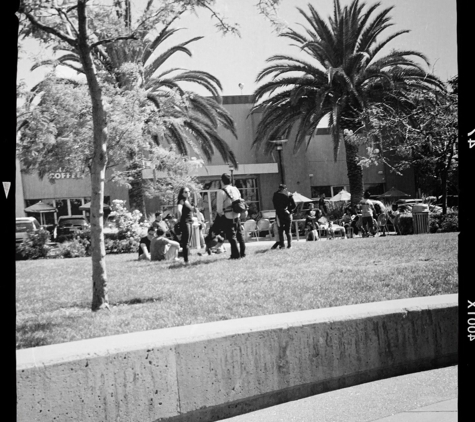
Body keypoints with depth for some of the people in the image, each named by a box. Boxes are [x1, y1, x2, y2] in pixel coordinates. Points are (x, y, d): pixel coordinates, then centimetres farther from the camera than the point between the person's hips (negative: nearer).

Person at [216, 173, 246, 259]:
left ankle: (236, 254, 1)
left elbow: (219, 208, -14)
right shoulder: (235, 189, 7)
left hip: (228, 217, -6)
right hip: (237, 215, 6)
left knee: (231, 236, 0)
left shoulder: (221, 192, -14)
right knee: (239, 234, 16)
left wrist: (220, 213, 4)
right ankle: (243, 253, 22)